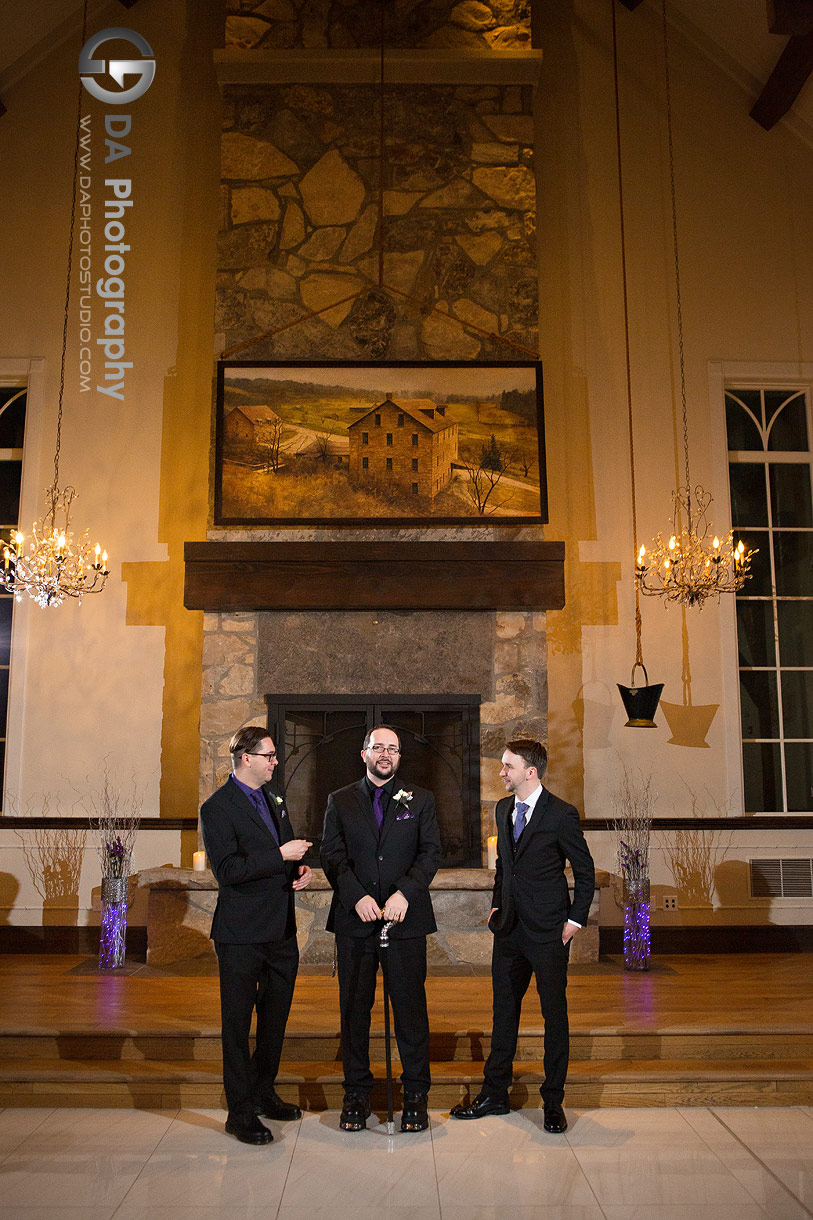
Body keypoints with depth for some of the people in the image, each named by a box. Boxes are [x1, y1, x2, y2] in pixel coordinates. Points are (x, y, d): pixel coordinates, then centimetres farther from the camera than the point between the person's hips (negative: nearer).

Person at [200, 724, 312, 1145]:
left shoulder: (273, 799, 12)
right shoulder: (218, 807, -12)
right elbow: (226, 869, -20)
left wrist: (301, 869, 3)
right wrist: (281, 856, -21)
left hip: (281, 931, 8)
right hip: (242, 934, -8)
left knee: (275, 1018, 18)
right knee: (237, 1024, 3)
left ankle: (264, 1093, 34)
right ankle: (240, 1111, 14)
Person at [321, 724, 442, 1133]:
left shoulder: (420, 800, 9)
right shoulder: (339, 801, 9)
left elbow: (431, 852, 1)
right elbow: (332, 855, 1)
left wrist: (404, 892, -14)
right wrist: (357, 896, -13)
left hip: (406, 919, 0)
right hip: (354, 919, 1)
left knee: (411, 1006, 3)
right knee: (354, 1007, 7)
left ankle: (415, 1094, 16)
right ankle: (357, 1092, 21)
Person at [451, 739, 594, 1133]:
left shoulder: (561, 815, -12)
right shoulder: (504, 809, 7)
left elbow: (586, 872, -6)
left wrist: (575, 920, -9)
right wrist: (497, 904, 12)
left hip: (548, 931, -6)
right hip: (509, 927, 6)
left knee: (555, 1015, 5)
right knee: (504, 1010, 14)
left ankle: (553, 1101, 19)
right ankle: (494, 1093, 26)